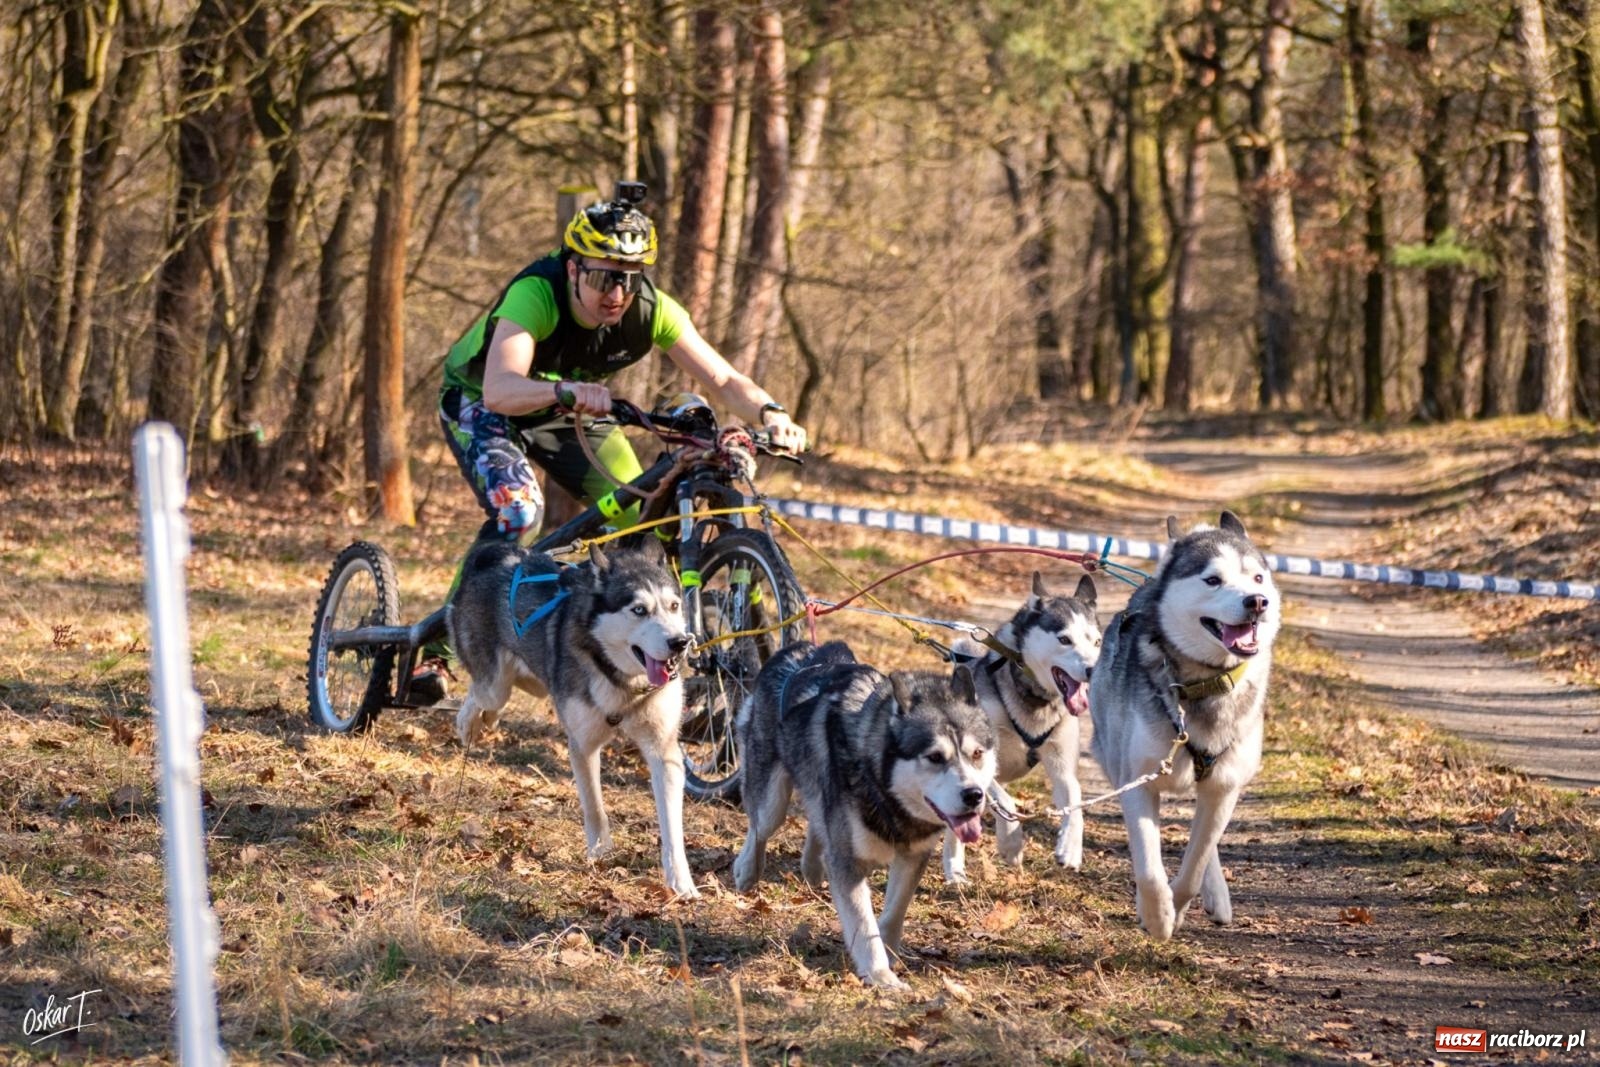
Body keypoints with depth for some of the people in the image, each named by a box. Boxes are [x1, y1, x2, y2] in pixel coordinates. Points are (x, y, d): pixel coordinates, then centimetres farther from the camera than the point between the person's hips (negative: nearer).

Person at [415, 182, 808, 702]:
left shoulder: (651, 309, -25)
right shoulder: (536, 294, -38)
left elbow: (722, 379, -26)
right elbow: (501, 389, -52)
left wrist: (770, 413, -46)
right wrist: (566, 390, -70)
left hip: (566, 410, 5)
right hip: (478, 402, -5)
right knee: (518, 510, -30)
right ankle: (435, 649, -19)